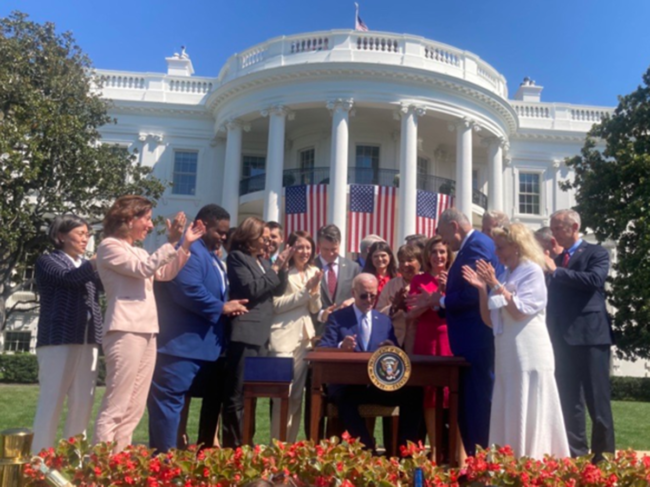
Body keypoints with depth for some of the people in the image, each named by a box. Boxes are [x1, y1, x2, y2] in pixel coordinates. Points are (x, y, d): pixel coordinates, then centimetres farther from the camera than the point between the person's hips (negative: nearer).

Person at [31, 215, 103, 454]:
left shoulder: (87, 264, 21)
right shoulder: (47, 261, 3)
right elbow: (69, 278, -15)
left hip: (88, 341, 6)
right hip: (58, 340, -6)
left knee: (82, 403, 4)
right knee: (52, 401, -4)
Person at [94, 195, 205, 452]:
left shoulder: (138, 252, 21)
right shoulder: (110, 246, -3)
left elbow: (165, 273, 18)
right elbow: (143, 269, -15)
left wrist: (185, 245, 10)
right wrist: (171, 241, -18)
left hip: (147, 331, 9)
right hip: (125, 331, -9)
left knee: (134, 408, 9)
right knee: (115, 406, -9)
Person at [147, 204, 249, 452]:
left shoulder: (211, 255, 20)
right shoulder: (188, 249, -14)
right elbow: (188, 290, -27)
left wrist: (229, 306, 5)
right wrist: (221, 308, -15)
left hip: (206, 343, 11)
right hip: (182, 342, -11)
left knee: (212, 400, 17)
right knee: (170, 400, -5)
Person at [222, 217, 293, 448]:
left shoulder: (262, 260, 17)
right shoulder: (236, 257, -5)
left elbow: (278, 290, 15)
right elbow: (251, 289, -15)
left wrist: (282, 266, 1)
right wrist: (274, 268, -9)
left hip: (262, 334, 8)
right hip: (245, 334, -8)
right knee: (237, 395, -4)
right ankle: (232, 445, 3)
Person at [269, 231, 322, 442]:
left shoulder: (313, 272, 12)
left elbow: (315, 308, 14)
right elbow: (277, 305, -11)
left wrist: (315, 288, -4)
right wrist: (305, 290, -12)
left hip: (305, 337, 6)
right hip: (284, 337, -6)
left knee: (297, 395, 10)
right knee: (283, 394, -9)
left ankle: (290, 443, 18)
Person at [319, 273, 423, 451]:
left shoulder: (385, 320, 18)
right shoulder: (337, 318, 8)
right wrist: (340, 347, -28)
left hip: (379, 385, 3)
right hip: (347, 386, -3)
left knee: (414, 394, -22)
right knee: (345, 399, -37)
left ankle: (404, 448, -8)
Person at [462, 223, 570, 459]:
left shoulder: (532, 271, -5)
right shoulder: (504, 275, 14)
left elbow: (521, 311, -16)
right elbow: (490, 320, 12)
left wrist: (496, 285, -15)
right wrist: (482, 288, 2)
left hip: (528, 354, -7)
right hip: (506, 355, 7)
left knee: (528, 413, -3)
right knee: (507, 414, 9)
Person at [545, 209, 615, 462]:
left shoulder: (596, 253, 1)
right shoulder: (556, 260, 16)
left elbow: (594, 279, -19)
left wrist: (556, 272, -15)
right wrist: (551, 333, 4)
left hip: (590, 335, -6)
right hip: (563, 338, 6)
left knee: (596, 398, -1)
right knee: (569, 399, 8)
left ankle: (603, 455, 10)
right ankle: (576, 453, 17)